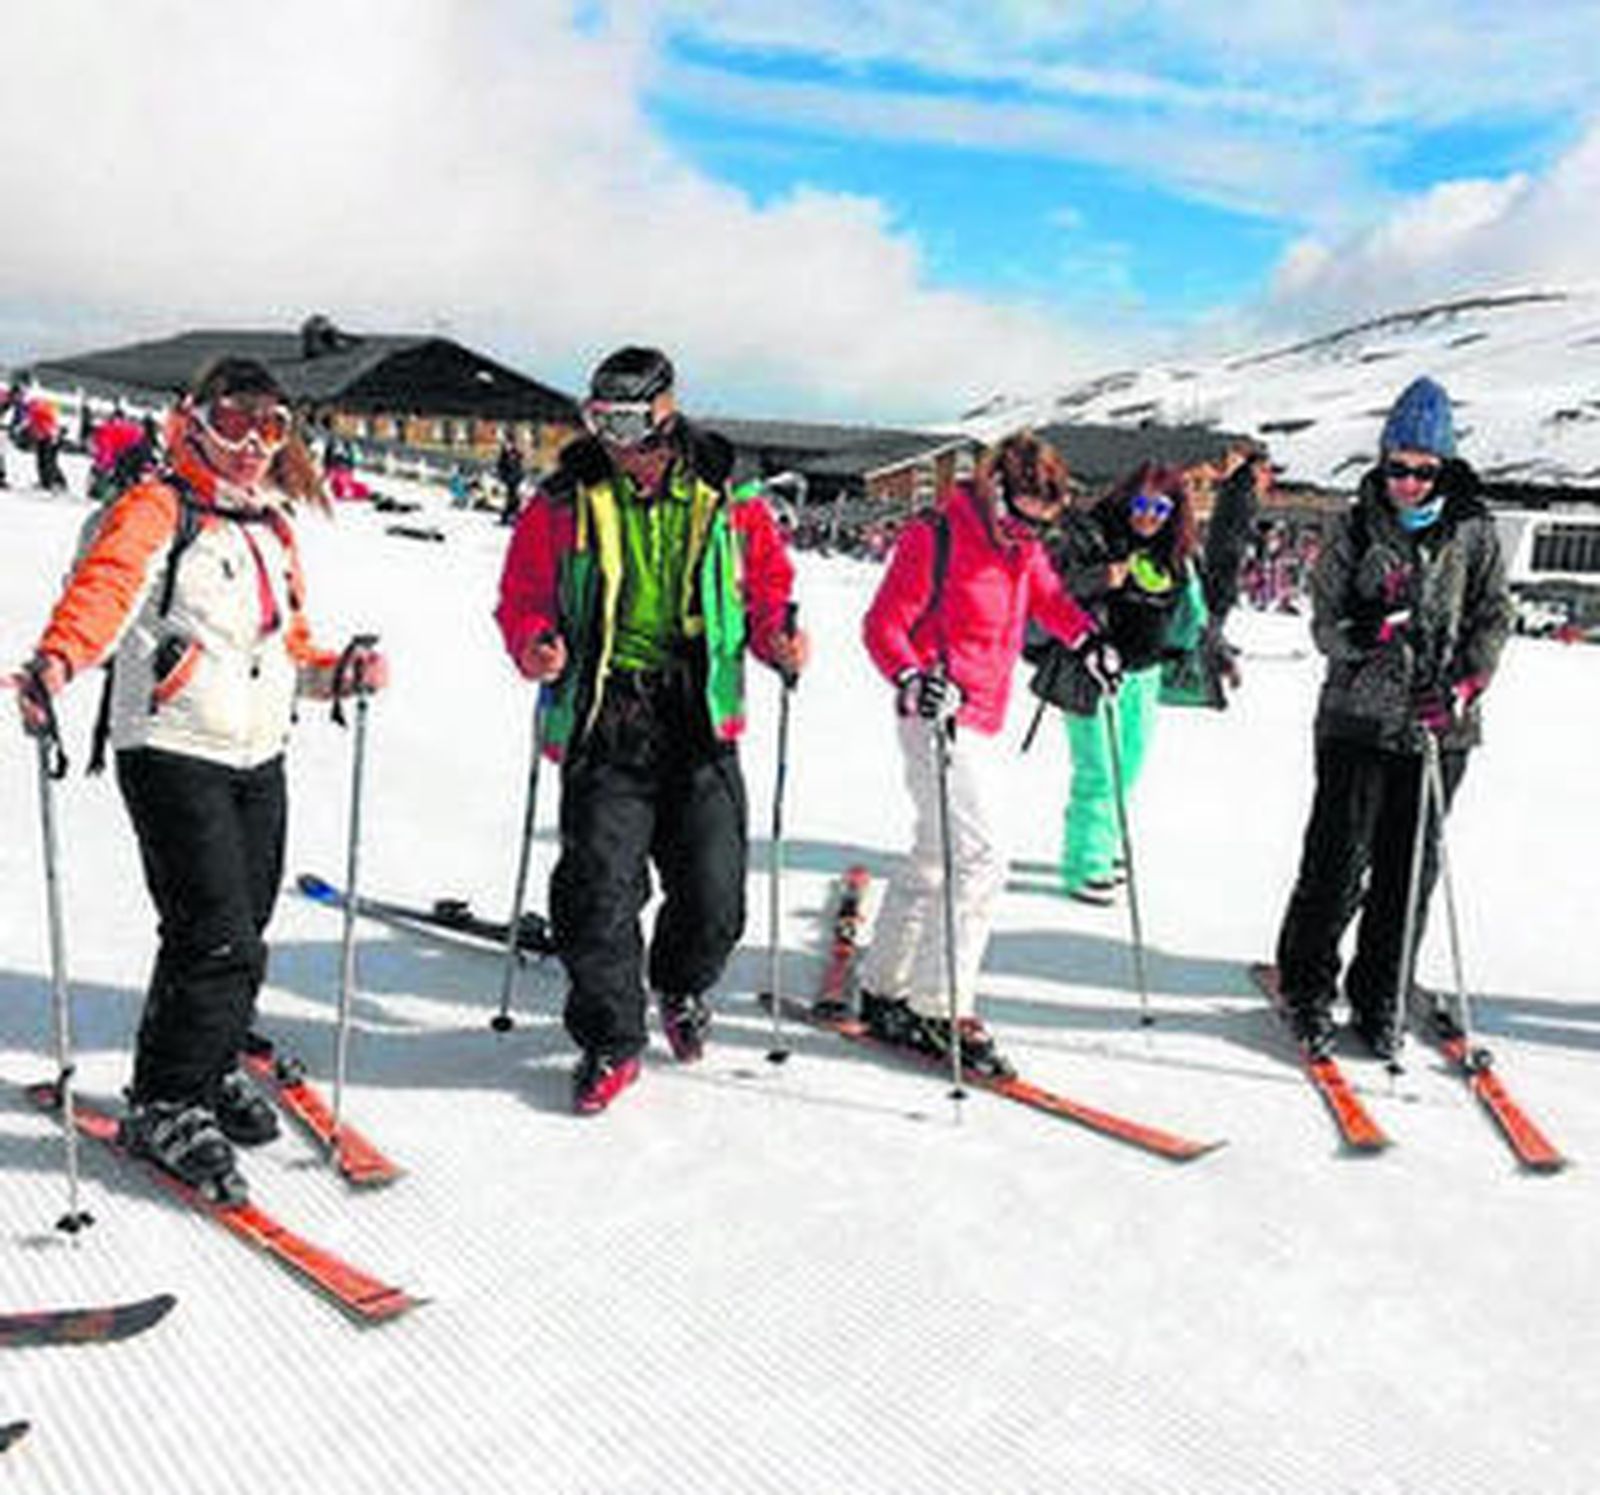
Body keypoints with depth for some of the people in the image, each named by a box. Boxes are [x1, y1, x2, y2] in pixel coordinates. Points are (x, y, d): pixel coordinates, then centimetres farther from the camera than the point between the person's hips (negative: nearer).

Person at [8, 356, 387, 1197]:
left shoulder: (273, 528, 17)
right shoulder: (156, 511, -5)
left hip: (259, 758, 7)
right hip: (174, 755, -7)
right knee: (219, 943, -11)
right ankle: (163, 1110, 6)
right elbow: (103, 588, -24)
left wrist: (339, 674, 4)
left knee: (240, 934, 12)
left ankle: (208, 1072, 33)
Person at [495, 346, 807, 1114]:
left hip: (700, 724, 1)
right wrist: (536, 646, -12)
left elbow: (768, 586, 14)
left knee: (714, 893, 2)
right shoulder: (562, 504, 4)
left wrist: (778, 640, -6)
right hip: (603, 723, -1)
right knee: (599, 887, -6)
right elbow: (522, 599, 8)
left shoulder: (729, 503, 5)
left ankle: (683, 986, 36)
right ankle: (610, 1041, 15)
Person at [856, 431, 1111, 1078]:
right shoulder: (935, 538, -13)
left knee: (934, 861, 14)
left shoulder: (1023, 546, 11)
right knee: (978, 859, -16)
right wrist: (912, 680, -31)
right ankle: (943, 1009, -7)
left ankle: (885, 991, 26)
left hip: (984, 723, 9)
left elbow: (1048, 598, 29)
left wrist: (1086, 639, 13)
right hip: (938, 718, -9)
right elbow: (882, 625, -14)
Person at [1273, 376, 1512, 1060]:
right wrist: (1370, 631, -21)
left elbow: (1493, 617, 7)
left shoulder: (1474, 530, 5)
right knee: (1338, 861, -2)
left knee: (1411, 867, 7)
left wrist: (1466, 682, -9)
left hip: (1439, 727, 2)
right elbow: (1325, 622, 0)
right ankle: (1307, 985, 16)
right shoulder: (1355, 527, 1)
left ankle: (1379, 994, 22)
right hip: (1359, 718, -2)